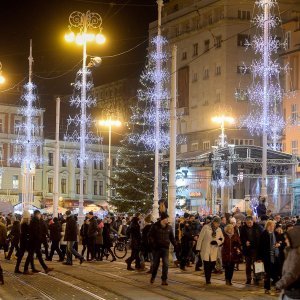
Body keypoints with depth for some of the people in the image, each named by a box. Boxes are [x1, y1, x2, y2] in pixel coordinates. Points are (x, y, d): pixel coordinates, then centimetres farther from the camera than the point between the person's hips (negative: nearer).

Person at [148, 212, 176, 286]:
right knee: (155, 264, 9)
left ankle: (164, 280, -3)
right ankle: (153, 277, 31)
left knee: (166, 264, -8)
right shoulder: (155, 226, -5)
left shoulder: (169, 227, 6)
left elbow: (172, 238, 13)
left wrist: (175, 245, 3)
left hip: (165, 248, 2)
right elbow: (150, 236, -5)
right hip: (157, 248, -2)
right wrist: (153, 244, -17)